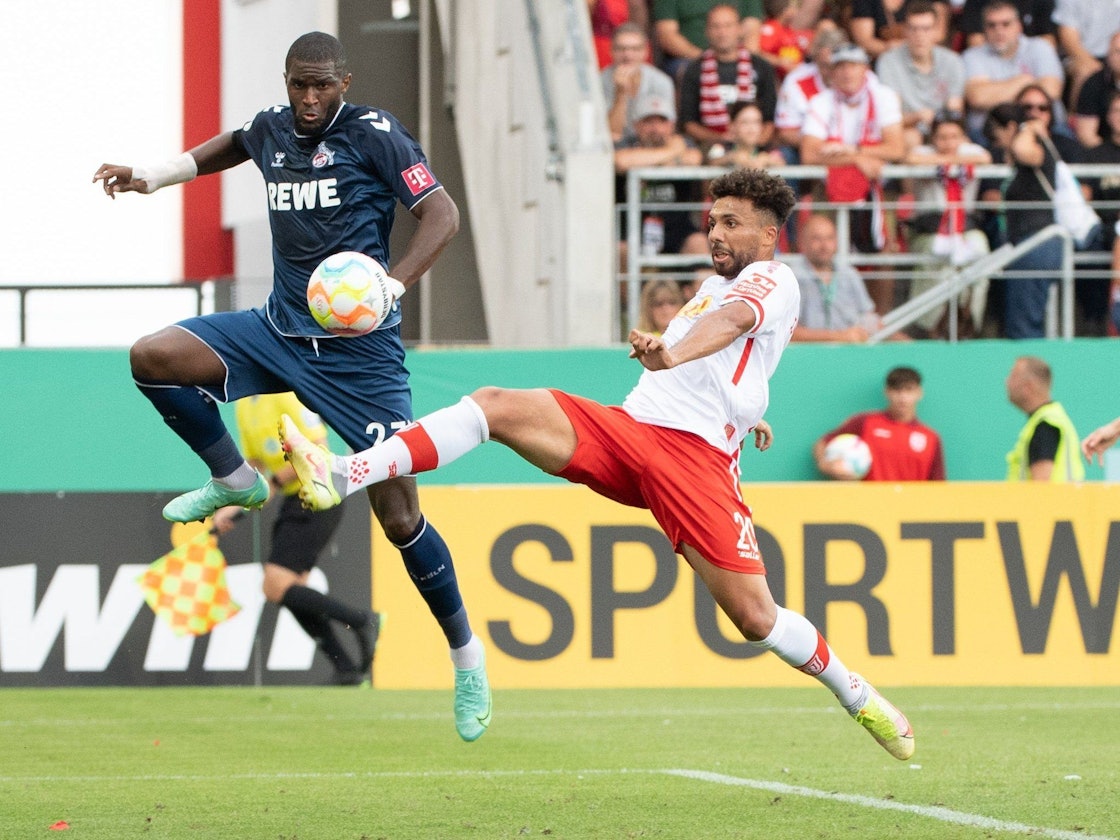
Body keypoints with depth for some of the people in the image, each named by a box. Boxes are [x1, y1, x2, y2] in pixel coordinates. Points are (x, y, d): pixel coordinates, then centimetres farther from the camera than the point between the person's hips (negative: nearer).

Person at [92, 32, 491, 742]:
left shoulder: (373, 133, -9)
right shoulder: (271, 130, 9)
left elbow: (442, 212, -15)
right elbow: (233, 146, 35)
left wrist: (392, 286, -28)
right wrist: (155, 175, 27)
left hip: (360, 349, -5)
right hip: (280, 330, 5)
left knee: (398, 515, -8)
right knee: (153, 357, -14)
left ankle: (468, 656, 7)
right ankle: (237, 481, 7)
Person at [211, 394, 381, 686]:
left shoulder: (286, 394, -14)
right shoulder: (244, 405, 14)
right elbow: (254, 465, 21)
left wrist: (273, 482, -17)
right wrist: (232, 506, 8)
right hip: (293, 501, 10)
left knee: (276, 588, -15)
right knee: (290, 591, 4)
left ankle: (362, 621, -8)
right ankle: (346, 669, 7)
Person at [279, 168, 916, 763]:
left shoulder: (773, 280, 1)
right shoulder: (718, 285, 27)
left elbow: (731, 321, -23)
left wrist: (673, 353, -41)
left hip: (694, 456, -7)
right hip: (623, 427, 7)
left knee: (756, 617, -11)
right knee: (496, 406, -14)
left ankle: (858, 696, 16)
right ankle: (344, 477, -26)